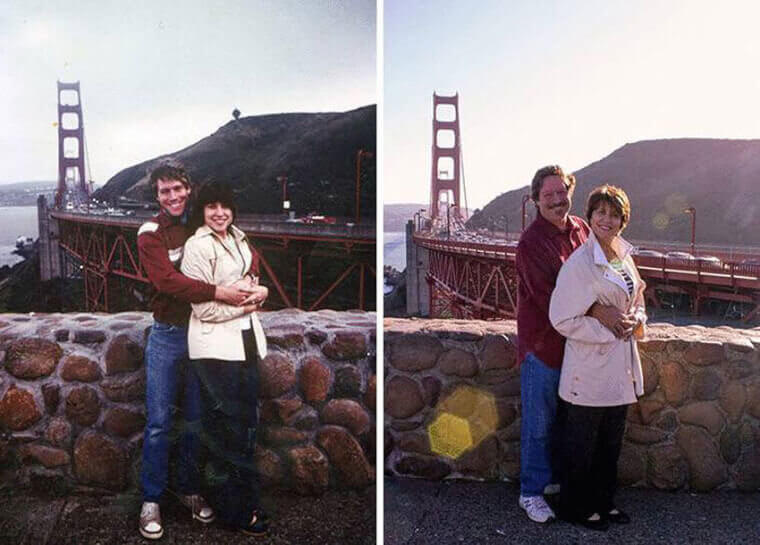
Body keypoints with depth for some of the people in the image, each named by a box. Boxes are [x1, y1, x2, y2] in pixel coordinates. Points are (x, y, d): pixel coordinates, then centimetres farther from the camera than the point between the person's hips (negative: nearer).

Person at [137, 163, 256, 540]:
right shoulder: (151, 232, -7)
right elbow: (167, 280, -22)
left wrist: (250, 281, -9)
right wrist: (220, 292, -30)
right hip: (167, 336, -3)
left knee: (196, 420, 13)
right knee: (158, 422, 2)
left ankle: (189, 489, 28)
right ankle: (151, 500, 15)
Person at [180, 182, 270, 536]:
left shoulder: (239, 240, 11)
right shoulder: (197, 246, -10)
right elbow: (204, 307, -14)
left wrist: (258, 291, 1)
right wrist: (246, 302, -10)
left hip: (245, 339, 7)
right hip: (215, 346, -7)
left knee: (246, 422, 15)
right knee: (226, 427, 2)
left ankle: (245, 498, 30)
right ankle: (236, 510, 16)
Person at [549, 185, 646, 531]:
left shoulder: (625, 256, 7)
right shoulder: (579, 262, -18)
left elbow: (637, 300, 19)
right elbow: (563, 319, -20)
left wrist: (635, 319, -3)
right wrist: (610, 331, -19)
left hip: (620, 367, 8)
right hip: (590, 369, -8)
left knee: (611, 443, 20)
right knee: (582, 445, 8)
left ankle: (603, 502, 37)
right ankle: (575, 508, 26)